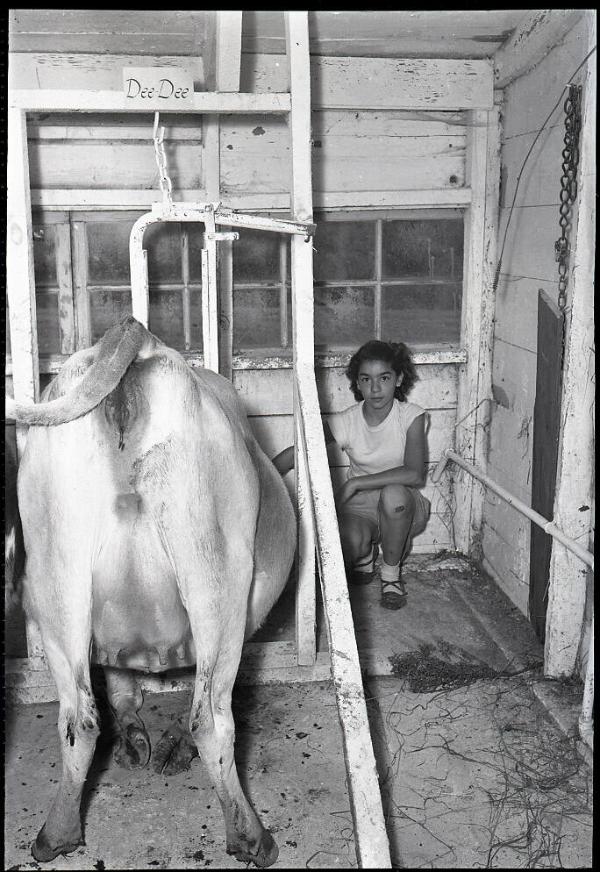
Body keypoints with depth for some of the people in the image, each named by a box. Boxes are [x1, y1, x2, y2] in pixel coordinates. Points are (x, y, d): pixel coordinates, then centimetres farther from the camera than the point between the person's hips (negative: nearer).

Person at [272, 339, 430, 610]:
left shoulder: (412, 417, -14)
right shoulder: (346, 422, -10)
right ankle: (364, 555, 8)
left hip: (401, 506, 0)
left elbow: (414, 474, -27)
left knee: (393, 493, -37)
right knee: (350, 542, -34)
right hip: (358, 507, 1)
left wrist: (355, 483, -28)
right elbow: (294, 453, -8)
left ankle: (391, 573, -10)